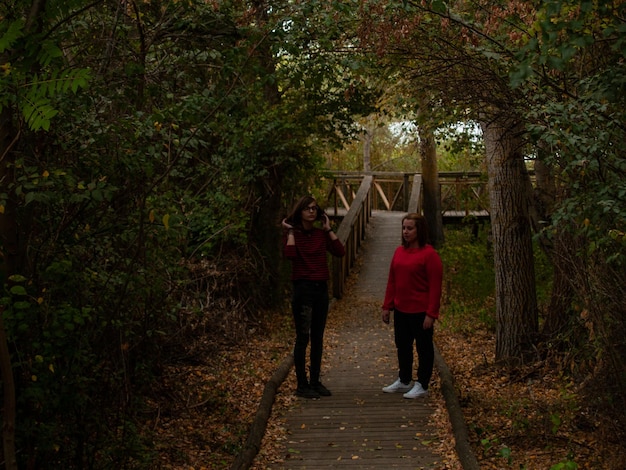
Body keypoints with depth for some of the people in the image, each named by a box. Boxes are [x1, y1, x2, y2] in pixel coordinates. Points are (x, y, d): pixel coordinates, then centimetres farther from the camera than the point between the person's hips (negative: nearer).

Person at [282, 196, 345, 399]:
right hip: (303, 288, -5)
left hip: (321, 288, 5)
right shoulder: (292, 234, -4)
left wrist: (328, 229, 0)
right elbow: (289, 254, -25)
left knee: (318, 338, 10)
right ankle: (302, 385, 3)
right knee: (303, 338, -4)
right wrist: (290, 231, -15)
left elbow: (340, 252, -3)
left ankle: (315, 382, 19)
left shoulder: (321, 234, 10)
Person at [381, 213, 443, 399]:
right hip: (401, 310, 7)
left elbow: (435, 287, -15)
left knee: (423, 347, 6)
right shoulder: (399, 251, 8)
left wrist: (431, 314, -18)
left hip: (420, 312, -7)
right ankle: (404, 381, 32)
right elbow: (392, 281, 12)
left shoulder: (429, 254, -13)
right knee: (402, 346, 17)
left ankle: (422, 385, 16)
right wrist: (387, 306, 9)